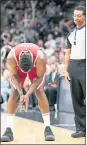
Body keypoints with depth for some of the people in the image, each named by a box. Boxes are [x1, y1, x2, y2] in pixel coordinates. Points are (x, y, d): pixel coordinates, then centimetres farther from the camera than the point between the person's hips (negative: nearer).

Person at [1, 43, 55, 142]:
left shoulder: (40, 58, -42)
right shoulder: (11, 57, -40)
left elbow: (39, 77, -25)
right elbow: (14, 75, -22)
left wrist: (28, 94, -32)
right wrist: (21, 94, -30)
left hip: (35, 67, -1)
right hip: (17, 67, 1)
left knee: (40, 92, -14)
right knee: (13, 93, -12)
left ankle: (47, 128, -8)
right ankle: (9, 130, -10)